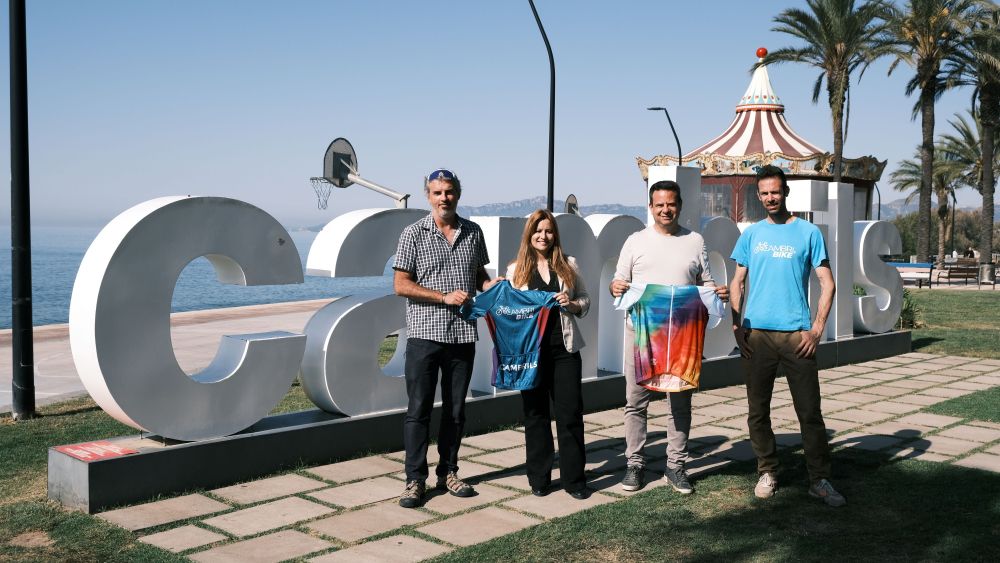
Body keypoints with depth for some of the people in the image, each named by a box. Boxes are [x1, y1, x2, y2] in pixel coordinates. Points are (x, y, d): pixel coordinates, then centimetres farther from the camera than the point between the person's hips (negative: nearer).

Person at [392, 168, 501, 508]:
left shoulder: (473, 232, 9)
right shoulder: (414, 234, -2)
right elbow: (401, 285, -6)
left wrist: (492, 285, -3)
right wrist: (445, 296, -13)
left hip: (463, 335, 4)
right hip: (425, 334, -4)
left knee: (455, 409, 10)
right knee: (419, 408, -1)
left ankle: (448, 473, 22)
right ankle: (415, 479, 7)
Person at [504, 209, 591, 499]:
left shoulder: (568, 265, 8)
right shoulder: (515, 270, 6)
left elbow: (585, 300, 12)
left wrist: (571, 304, -8)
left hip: (565, 348, 0)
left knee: (570, 413, 1)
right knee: (536, 414, 8)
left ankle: (573, 478, 12)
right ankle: (539, 478, 18)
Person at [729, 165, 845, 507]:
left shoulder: (808, 233, 3)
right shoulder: (751, 234, 10)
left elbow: (827, 284, 1)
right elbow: (738, 282, 13)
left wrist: (817, 329, -7)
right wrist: (737, 324, -1)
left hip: (796, 334, -2)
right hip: (756, 334, 2)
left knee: (810, 411, -1)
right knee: (758, 411, 8)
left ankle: (819, 480, 8)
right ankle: (767, 473, 21)